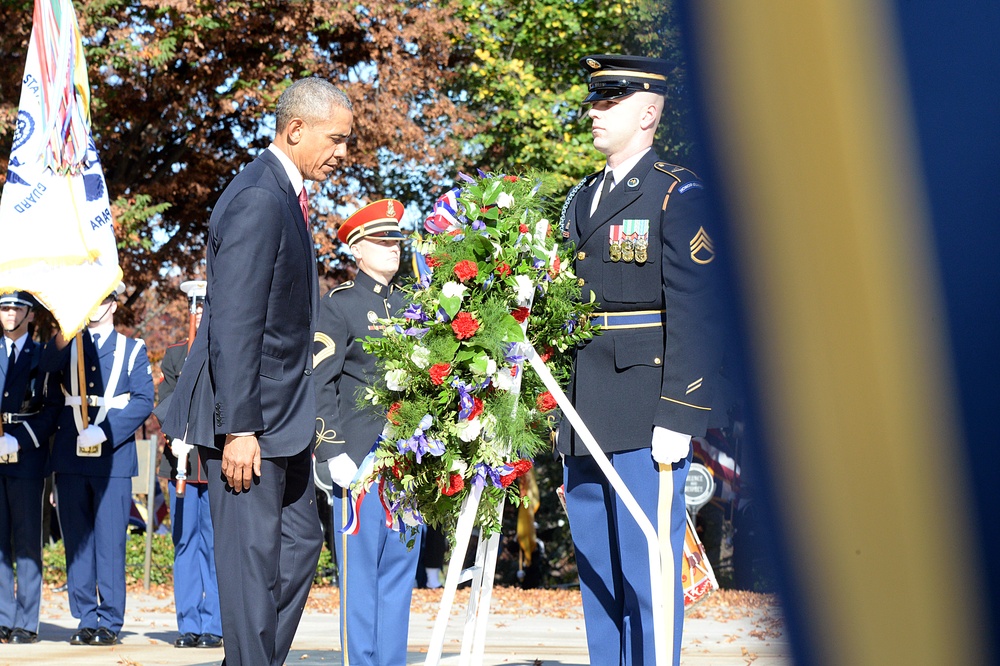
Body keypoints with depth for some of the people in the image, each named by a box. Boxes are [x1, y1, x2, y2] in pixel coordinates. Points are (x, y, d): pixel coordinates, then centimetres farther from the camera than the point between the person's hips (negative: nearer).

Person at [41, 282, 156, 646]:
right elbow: (46, 367, -9)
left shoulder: (132, 349, 9)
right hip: (71, 456, 2)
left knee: (110, 541, -4)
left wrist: (104, 432, -14)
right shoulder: (67, 345, 14)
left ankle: (110, 622, 0)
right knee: (77, 541, 3)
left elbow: (143, 401, -2)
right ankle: (86, 620, 9)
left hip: (113, 456, -2)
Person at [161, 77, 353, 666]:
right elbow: (233, 326, -22)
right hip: (249, 417, -11)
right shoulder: (258, 201, -18)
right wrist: (239, 429, -23)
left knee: (300, 541, 14)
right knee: (254, 555, -5)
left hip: (282, 413, 11)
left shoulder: (286, 195, 13)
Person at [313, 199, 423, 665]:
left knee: (400, 569, 7)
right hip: (360, 461, -5)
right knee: (360, 572, -3)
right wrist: (332, 452, -14)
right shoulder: (339, 305, 0)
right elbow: (318, 385, -7)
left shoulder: (410, 307, 17)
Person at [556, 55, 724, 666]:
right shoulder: (582, 200, 18)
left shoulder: (678, 195, -5)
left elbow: (695, 315, -12)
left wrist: (679, 418, -18)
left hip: (644, 419, -7)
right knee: (597, 575, 12)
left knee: (649, 574, -5)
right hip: (584, 421, 8)